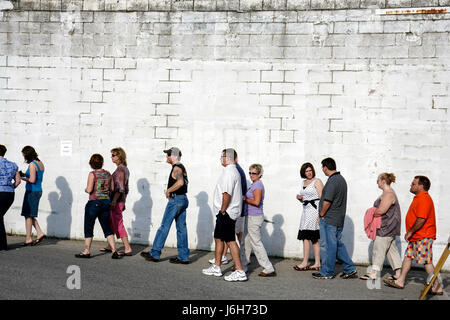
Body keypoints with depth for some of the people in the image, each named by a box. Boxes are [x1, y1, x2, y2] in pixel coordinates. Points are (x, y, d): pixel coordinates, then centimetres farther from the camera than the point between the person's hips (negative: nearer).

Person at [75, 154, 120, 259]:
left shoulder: (92, 174, -10)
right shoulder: (108, 174, 6)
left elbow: (89, 189, -15)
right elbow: (112, 189, 9)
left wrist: (86, 189, 7)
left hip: (94, 202, -5)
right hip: (106, 202, 5)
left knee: (88, 227, 8)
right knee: (107, 228, 11)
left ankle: (87, 251, 12)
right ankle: (114, 251, 3)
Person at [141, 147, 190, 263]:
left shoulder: (176, 168, -14)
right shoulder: (181, 167, 17)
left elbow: (180, 182, -31)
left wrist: (168, 191, -18)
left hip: (176, 200, -10)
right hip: (183, 199, 10)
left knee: (164, 227, -3)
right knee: (181, 228, 8)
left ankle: (155, 253, 3)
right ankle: (183, 257, 9)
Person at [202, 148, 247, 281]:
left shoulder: (229, 172, -17)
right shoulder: (233, 171, 18)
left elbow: (227, 193, -26)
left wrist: (223, 211, -20)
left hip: (226, 212, -11)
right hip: (224, 212, 11)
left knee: (230, 241, -9)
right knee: (218, 238, 18)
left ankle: (240, 271, -9)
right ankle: (216, 267, 27)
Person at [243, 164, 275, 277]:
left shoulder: (258, 185, -15)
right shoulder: (255, 184, 15)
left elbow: (256, 202, -23)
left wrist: (245, 199, -11)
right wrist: (246, 198, 6)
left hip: (255, 217, -10)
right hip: (252, 216, 10)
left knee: (256, 243, -6)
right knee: (246, 242, 16)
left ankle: (269, 269, -4)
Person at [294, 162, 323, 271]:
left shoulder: (317, 181, -4)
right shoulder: (303, 183, 18)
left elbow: (322, 198, -11)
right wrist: (300, 198, 3)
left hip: (314, 209, -8)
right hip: (306, 210, 8)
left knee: (306, 237, -11)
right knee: (314, 238, 7)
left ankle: (305, 263, -7)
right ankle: (317, 264, 9)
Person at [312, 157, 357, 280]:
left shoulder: (332, 181, -18)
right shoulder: (341, 179, 13)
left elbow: (327, 201, -23)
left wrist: (321, 214, -8)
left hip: (329, 219, -9)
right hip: (339, 219, 9)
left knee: (328, 246, 0)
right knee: (338, 244, 15)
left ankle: (327, 272, 8)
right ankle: (350, 269, 16)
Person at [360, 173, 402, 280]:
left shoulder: (388, 194, -17)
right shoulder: (388, 193, 16)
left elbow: (381, 211, -23)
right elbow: (380, 208, 20)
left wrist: (372, 213, -7)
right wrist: (375, 212, 4)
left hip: (386, 227, -11)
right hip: (387, 227, 11)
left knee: (379, 248, -7)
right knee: (391, 249, 12)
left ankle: (373, 273, -5)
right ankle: (398, 273, 16)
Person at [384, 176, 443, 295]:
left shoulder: (424, 199, -19)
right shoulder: (419, 198, 16)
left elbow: (421, 219, -26)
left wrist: (410, 232, -18)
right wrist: (410, 233, 20)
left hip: (423, 237, -11)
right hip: (416, 237, 11)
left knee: (426, 261, -7)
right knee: (408, 256, 13)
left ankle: (437, 287, 0)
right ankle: (400, 281, 20)